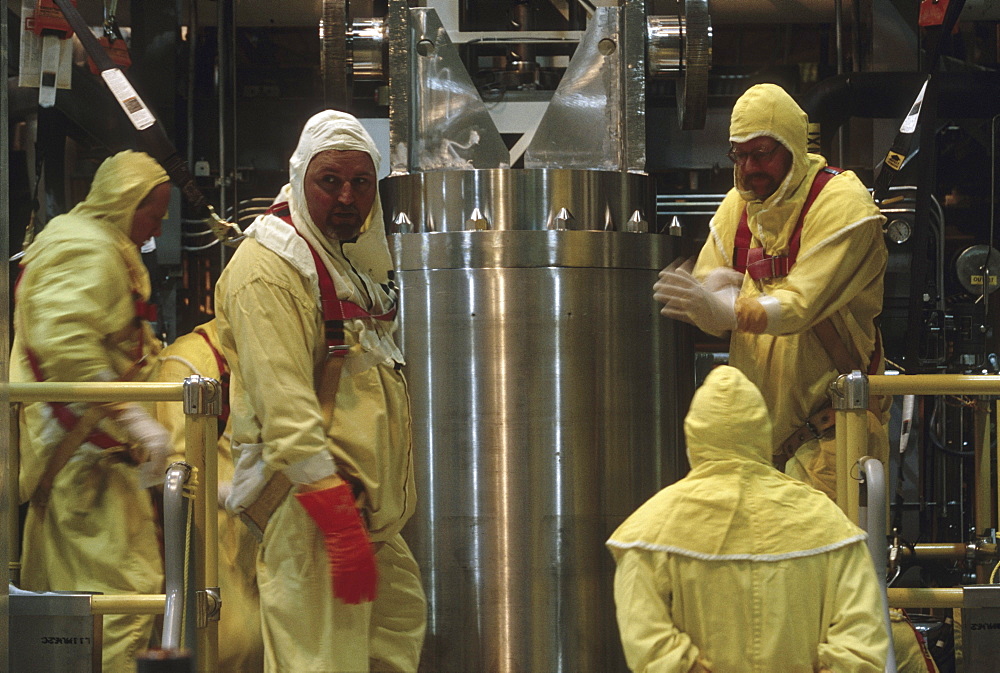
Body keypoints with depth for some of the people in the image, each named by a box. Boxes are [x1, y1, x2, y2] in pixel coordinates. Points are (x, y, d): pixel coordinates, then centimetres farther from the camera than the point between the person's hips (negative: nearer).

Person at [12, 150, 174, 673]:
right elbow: (65, 344, -27)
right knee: (123, 593, -15)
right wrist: (133, 419, -28)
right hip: (82, 451, -11)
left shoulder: (107, 249, 23)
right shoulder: (86, 247, -11)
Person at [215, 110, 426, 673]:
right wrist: (337, 519, -28)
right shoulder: (268, 266, -13)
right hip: (308, 504, -10)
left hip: (370, 507, 10)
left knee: (402, 622, 17)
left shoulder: (355, 258, 18)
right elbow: (284, 407, -23)